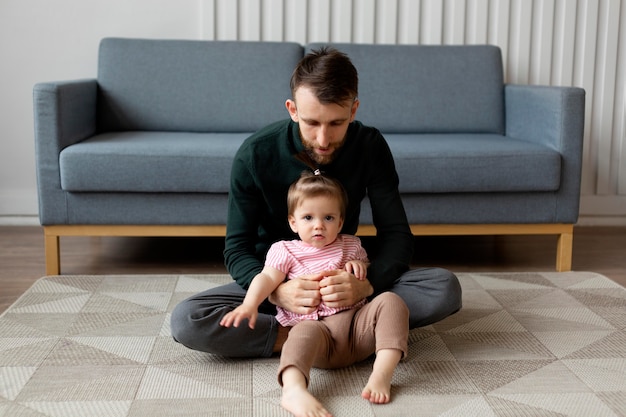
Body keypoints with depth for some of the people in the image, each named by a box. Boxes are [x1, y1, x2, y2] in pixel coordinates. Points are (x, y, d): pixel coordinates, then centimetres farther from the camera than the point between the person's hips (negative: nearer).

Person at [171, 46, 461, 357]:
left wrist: (366, 283, -33)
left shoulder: (370, 146, -13)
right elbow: (236, 249, -13)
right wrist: (275, 291, -35)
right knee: (186, 321, -28)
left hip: (345, 282, 1)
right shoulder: (255, 154, -18)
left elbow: (397, 235, -12)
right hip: (275, 282, -1)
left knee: (446, 288, -22)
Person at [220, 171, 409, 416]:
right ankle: (294, 390, -62)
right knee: (305, 332, -38)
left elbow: (370, 281, 32)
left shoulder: (350, 245, 22)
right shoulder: (285, 251, 12)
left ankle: (382, 374, -33)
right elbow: (267, 278, -3)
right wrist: (249, 304, -24)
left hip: (358, 320, 4)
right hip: (314, 324, -4)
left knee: (390, 301, -22)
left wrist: (360, 267, 7)